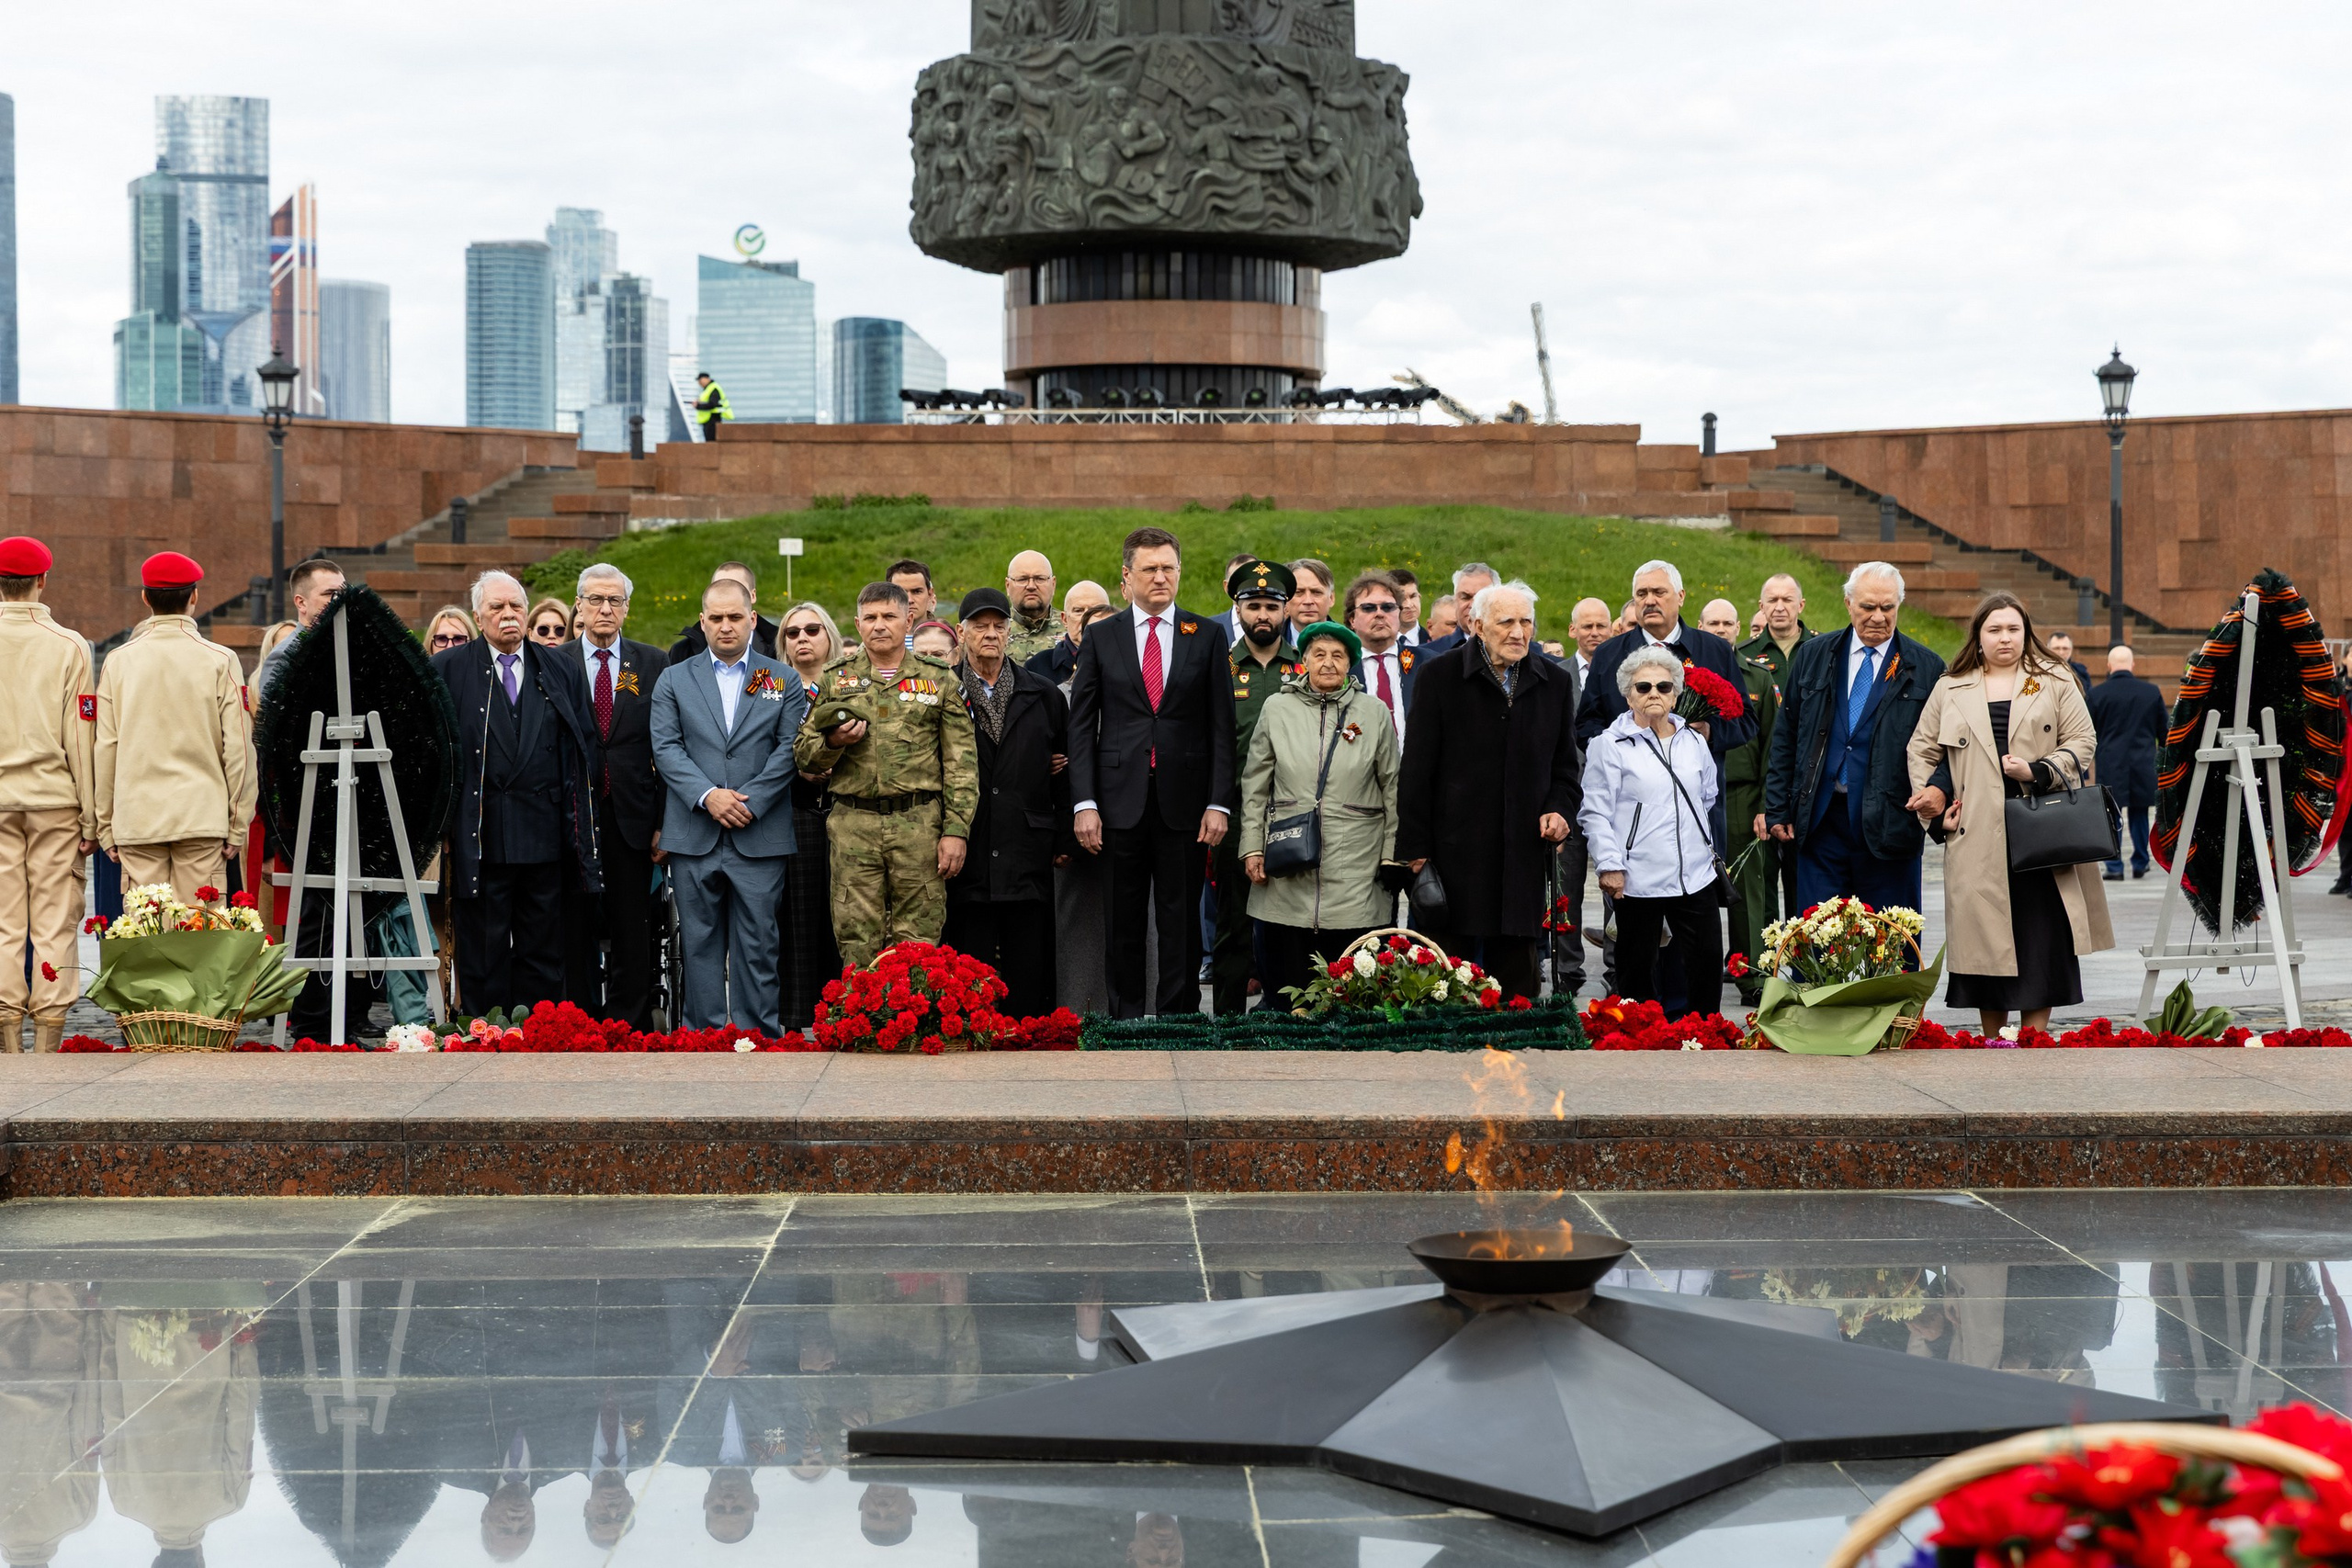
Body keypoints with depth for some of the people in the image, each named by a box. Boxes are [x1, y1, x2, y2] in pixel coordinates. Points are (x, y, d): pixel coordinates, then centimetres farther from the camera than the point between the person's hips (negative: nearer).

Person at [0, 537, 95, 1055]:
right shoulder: (68, 647, -3)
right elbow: (80, 738, -3)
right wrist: (90, 817, 1)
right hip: (55, 798, -1)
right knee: (55, 923, 2)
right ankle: (48, 1040, -1)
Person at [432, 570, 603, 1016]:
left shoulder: (561, 670, 11)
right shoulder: (448, 670, 3)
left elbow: (584, 748, 12)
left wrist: (579, 825, 5)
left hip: (544, 834, 3)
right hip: (480, 838, -2)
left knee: (543, 951, 7)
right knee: (481, 951, 2)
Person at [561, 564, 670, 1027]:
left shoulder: (653, 665, 6)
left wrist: (665, 822, -2)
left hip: (632, 818, 0)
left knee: (632, 933, 3)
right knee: (575, 931, 5)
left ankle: (631, 1034, 9)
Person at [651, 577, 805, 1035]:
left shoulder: (784, 681, 10)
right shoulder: (673, 681, 11)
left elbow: (789, 749, 2)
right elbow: (666, 748, 1)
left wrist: (750, 802, -11)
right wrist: (708, 796, -13)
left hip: (760, 836, -1)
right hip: (694, 837, 1)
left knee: (757, 944, -1)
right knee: (700, 944, 3)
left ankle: (760, 1040, 2)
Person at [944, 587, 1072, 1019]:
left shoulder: (1044, 695, 12)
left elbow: (1065, 771, 12)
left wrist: (1064, 840, 6)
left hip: (1027, 851, 1)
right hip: (967, 853, -1)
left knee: (1029, 965, 2)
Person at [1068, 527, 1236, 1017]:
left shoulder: (1206, 638, 6)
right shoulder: (1101, 639, 6)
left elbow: (1221, 726, 3)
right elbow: (1081, 726, 4)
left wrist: (1219, 803, -5)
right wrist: (1084, 804, -5)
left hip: (1183, 799, 0)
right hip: (1122, 798, 0)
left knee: (1181, 917, 3)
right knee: (1124, 919, 4)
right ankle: (1125, 1018, 11)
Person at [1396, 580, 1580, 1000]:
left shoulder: (1556, 681, 9)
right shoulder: (1440, 674, -1)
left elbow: (1565, 765, 19)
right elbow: (1417, 768, -2)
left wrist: (1560, 808, -2)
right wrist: (1414, 847, -6)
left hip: (1523, 852, 3)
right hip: (1455, 851, -3)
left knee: (1517, 978, 5)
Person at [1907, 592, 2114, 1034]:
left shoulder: (2055, 683, 9)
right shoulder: (1950, 690, 13)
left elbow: (2083, 741, 4)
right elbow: (1922, 750, 17)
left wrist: (2038, 772, -10)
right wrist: (1933, 802, 5)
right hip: (1977, 838, 1)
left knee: (2041, 938, -5)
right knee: (1985, 938, -1)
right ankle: (1992, 1045, 6)